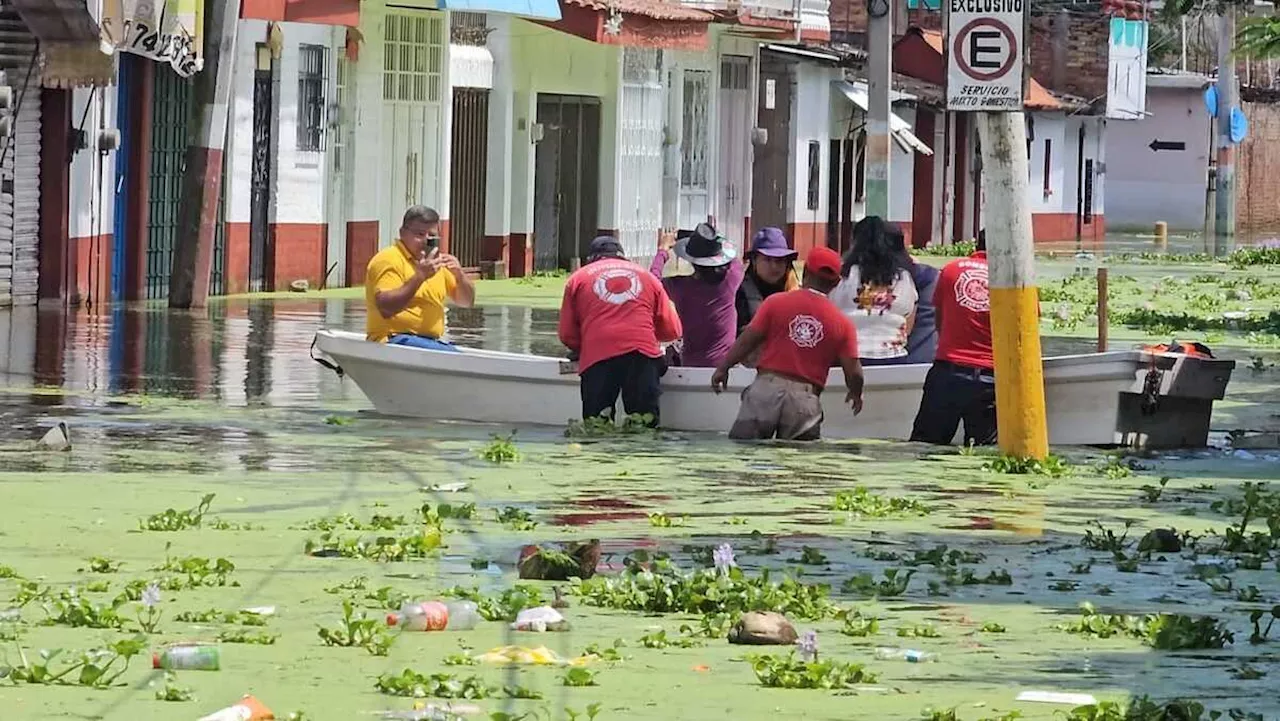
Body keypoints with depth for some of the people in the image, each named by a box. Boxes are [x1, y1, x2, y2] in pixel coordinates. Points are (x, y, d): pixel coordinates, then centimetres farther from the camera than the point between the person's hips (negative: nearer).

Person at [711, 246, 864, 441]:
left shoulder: (776, 302, 1)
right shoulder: (842, 324, 4)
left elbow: (748, 340, 1)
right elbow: (853, 372, 2)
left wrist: (723, 368, 14)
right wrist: (856, 395, 24)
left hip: (766, 388, -1)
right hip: (805, 398, 1)